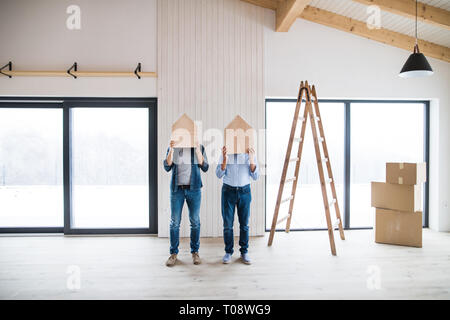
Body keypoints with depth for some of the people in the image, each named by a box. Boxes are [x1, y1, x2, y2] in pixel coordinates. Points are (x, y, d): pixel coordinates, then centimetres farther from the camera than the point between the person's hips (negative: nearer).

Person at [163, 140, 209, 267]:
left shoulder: (199, 147, 3)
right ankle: (173, 253, 17)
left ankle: (195, 252, 20)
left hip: (194, 189, 0)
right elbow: (167, 167, -2)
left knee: (195, 222, 5)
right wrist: (171, 150, -13)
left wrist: (198, 151, -13)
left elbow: (205, 168, -4)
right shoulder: (173, 147, 6)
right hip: (177, 189, 1)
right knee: (174, 222, 4)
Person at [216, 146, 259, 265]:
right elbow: (219, 174, -7)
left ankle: (244, 252, 19)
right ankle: (228, 252, 16)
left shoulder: (249, 154, 0)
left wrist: (251, 160, -17)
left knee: (244, 224, 6)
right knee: (228, 224, 2)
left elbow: (255, 176, -4)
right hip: (228, 191, 0)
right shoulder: (225, 154, 0)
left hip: (244, 191, 1)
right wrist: (225, 159, -20)